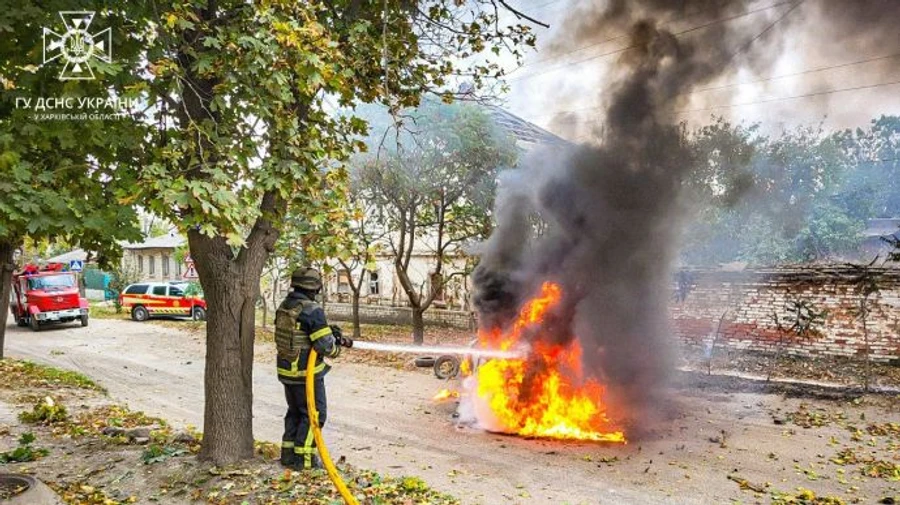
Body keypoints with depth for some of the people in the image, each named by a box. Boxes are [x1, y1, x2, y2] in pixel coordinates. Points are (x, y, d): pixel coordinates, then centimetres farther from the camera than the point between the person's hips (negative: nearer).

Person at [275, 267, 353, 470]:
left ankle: (288, 453, 27)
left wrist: (328, 331, 6)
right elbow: (325, 345, -22)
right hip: (307, 373, -8)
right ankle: (303, 458, 6)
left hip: (286, 370, 8)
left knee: (294, 412, 21)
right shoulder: (312, 310, -21)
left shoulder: (284, 307, 5)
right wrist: (337, 347, 0)